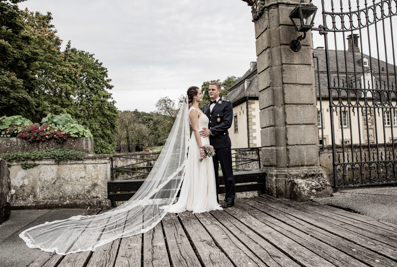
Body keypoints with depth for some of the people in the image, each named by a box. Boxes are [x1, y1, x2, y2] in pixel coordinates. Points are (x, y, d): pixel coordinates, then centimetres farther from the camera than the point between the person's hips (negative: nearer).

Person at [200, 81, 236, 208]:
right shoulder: (205, 107, 19)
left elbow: (227, 123, -11)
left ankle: (230, 199, 13)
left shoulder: (226, 104, 1)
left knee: (227, 172, 2)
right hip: (209, 143, 5)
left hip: (222, 143, -5)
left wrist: (211, 131, -17)